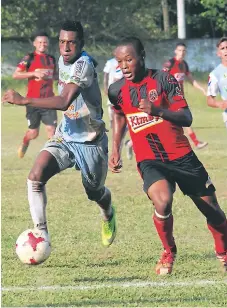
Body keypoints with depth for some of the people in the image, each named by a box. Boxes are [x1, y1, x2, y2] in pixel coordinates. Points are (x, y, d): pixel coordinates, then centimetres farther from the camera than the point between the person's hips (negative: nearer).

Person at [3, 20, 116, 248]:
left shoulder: (83, 64, -27)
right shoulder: (62, 61, -1)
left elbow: (64, 102, -40)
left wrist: (23, 100, -42)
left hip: (90, 142, -6)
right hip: (65, 136, 6)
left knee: (94, 192, 17)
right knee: (36, 176, -21)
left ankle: (108, 216, 54)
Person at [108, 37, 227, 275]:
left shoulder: (163, 79, -9)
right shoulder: (117, 90, 0)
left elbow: (186, 118, -16)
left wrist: (158, 110, -32)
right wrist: (115, 149, 17)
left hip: (181, 156, 0)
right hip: (149, 161, 0)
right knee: (162, 202, -30)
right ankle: (169, 253, -5)